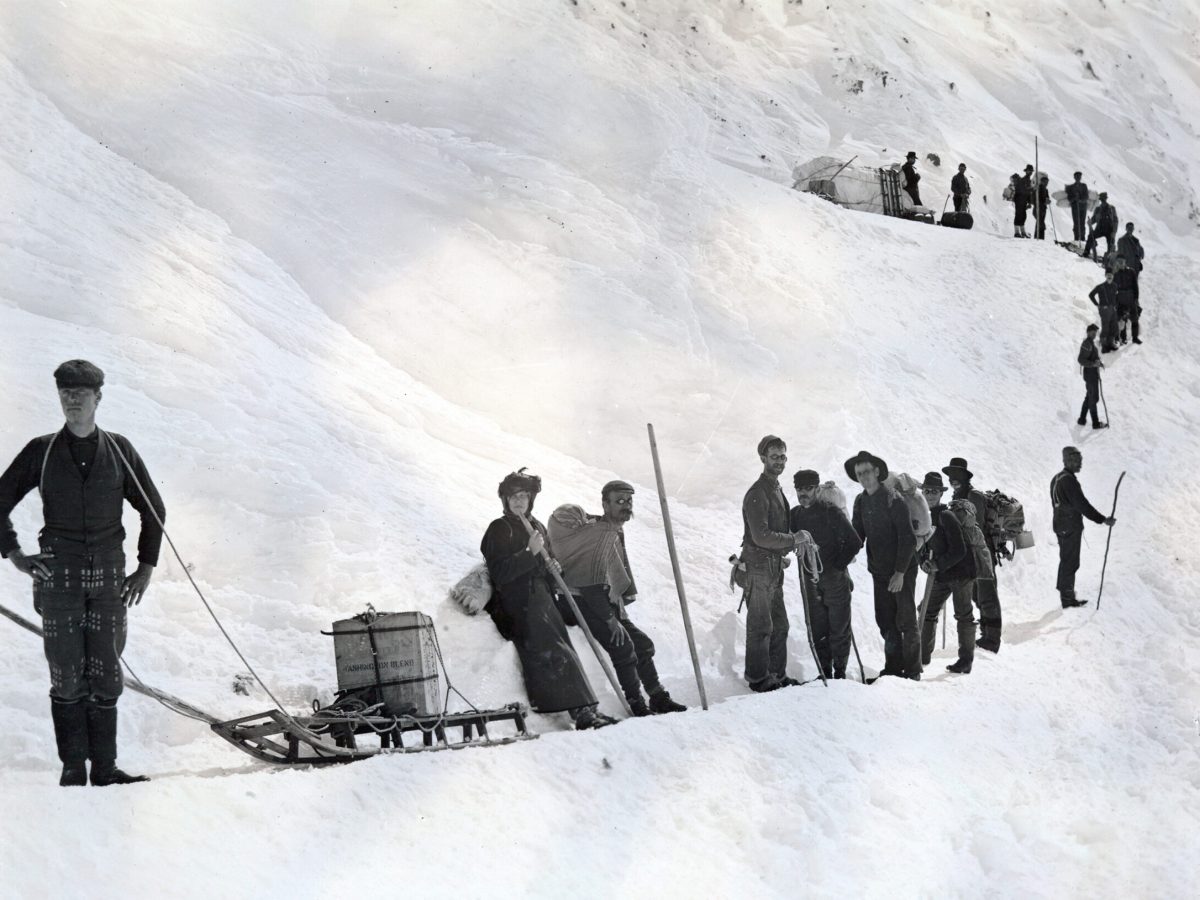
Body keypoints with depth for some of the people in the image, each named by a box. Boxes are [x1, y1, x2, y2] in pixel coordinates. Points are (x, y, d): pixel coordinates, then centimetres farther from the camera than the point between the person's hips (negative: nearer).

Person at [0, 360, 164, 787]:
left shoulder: (119, 450, 5)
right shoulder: (41, 452, 3)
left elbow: (153, 510, 13)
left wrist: (146, 566, 8)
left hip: (109, 576, 1)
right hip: (58, 575, -1)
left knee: (106, 675, 2)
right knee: (67, 676, -2)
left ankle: (104, 767, 7)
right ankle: (73, 767, 4)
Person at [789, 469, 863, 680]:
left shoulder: (831, 512, -9)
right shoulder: (795, 515, 5)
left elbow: (855, 542, -8)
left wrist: (837, 567, -10)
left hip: (835, 578, -4)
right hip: (811, 581, 4)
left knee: (839, 628, 0)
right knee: (816, 629, 4)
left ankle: (840, 672, 7)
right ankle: (824, 672, 13)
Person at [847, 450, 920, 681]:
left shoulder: (892, 500, -15)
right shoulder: (861, 502, 6)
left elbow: (908, 538, -17)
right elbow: (857, 536, 13)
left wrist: (900, 572, -19)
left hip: (902, 571, -7)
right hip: (880, 571, 7)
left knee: (906, 621, -2)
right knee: (885, 621, 9)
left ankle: (912, 670, 5)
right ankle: (893, 668, 17)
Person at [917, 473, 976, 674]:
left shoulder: (947, 517, -17)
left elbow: (959, 550, -20)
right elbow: (924, 546, 16)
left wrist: (938, 565, -18)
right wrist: (924, 562, -5)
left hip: (961, 572, -8)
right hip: (941, 575, 8)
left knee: (963, 615, 0)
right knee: (928, 612, 7)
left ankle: (966, 661, 6)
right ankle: (923, 655, 17)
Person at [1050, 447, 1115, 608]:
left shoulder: (1056, 479, 13)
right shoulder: (1069, 480, -19)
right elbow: (1082, 505, -24)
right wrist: (1103, 520, -23)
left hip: (1061, 526, 10)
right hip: (1071, 528, -10)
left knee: (1067, 561, 18)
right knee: (1070, 562, -4)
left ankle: (1065, 594, 26)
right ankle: (1068, 599, 1)